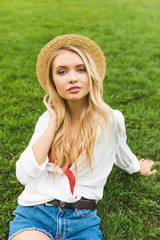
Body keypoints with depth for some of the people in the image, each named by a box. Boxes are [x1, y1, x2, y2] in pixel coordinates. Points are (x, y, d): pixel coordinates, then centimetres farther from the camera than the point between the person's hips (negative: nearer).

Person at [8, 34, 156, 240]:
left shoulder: (111, 120, -4)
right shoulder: (48, 119, 3)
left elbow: (122, 155, 18)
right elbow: (24, 175, -9)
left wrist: (138, 168, 37)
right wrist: (54, 123, -9)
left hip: (83, 222, 0)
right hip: (34, 213, 1)